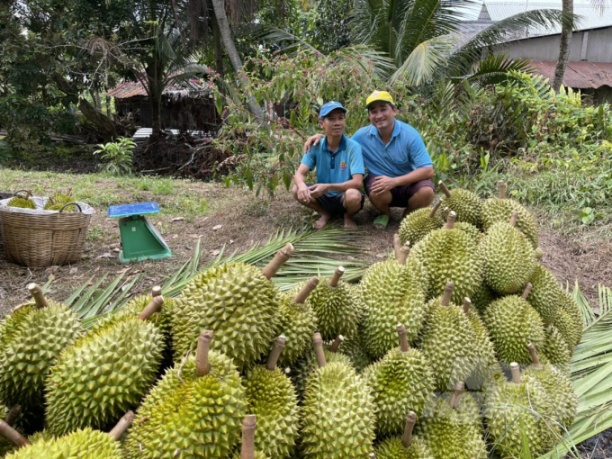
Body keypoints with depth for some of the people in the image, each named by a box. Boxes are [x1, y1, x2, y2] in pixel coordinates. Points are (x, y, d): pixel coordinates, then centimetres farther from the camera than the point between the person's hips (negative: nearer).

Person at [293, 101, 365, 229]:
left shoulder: (353, 147, -17)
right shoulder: (316, 146, -7)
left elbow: (358, 182, -25)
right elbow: (299, 174, -14)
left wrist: (328, 187, -38)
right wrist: (302, 185, -39)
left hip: (344, 197, -3)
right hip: (324, 197, 3)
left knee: (353, 195, -36)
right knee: (297, 190, -21)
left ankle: (348, 216, 2)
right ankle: (326, 214, 7)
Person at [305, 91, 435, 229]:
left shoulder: (410, 135, -19)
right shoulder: (362, 135, -10)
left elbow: (428, 171, -22)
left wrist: (394, 181, -33)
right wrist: (322, 137, -11)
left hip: (407, 182, 0)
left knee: (427, 191, -33)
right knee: (377, 192, -36)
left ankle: (408, 214, 5)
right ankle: (385, 213, 4)